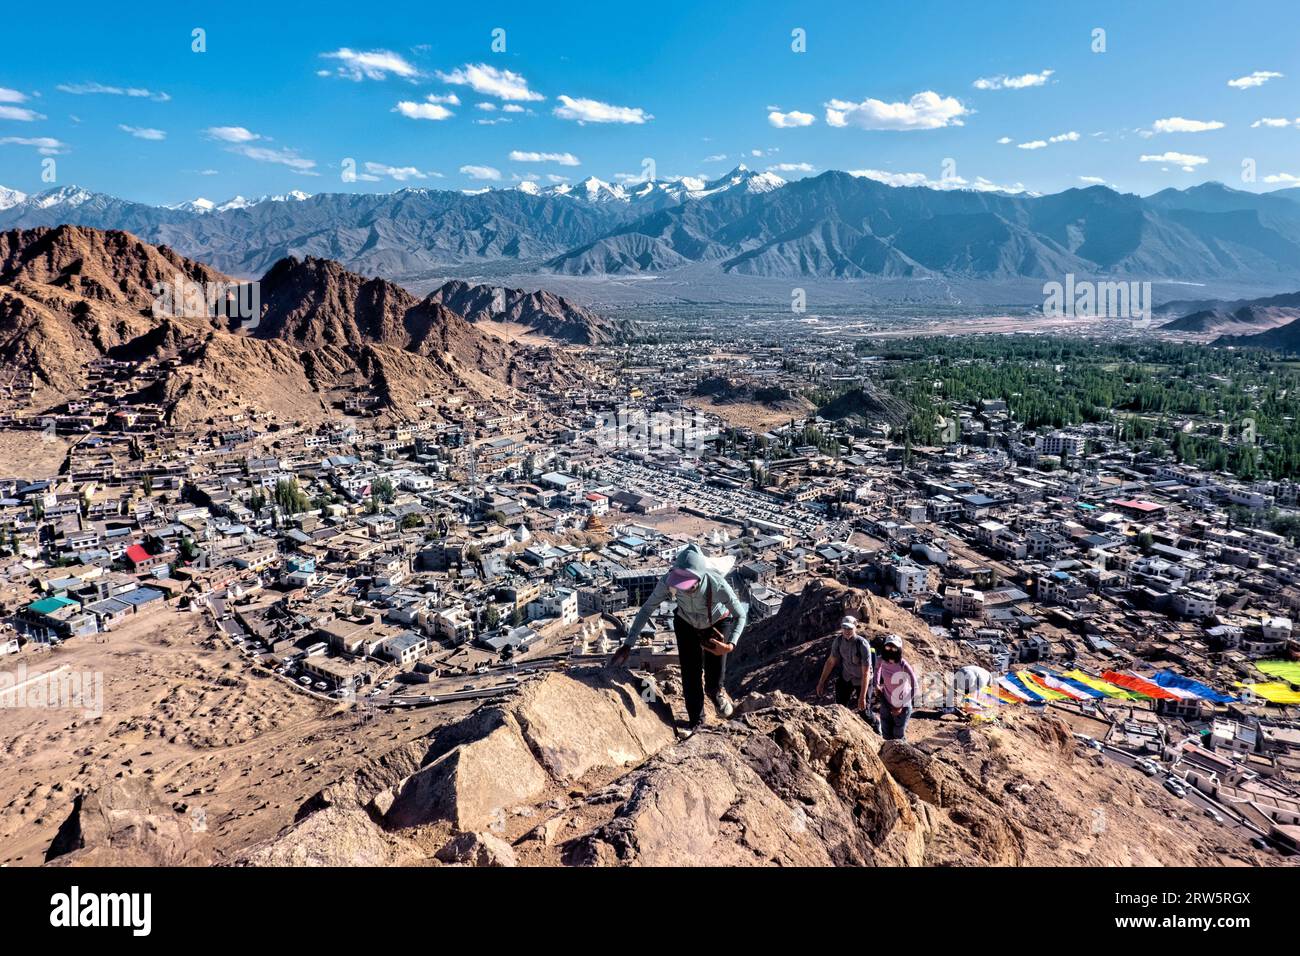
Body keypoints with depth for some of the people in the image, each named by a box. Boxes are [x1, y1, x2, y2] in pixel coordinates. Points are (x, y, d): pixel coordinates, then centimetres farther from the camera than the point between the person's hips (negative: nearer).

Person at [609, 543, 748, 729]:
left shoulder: (718, 585, -42)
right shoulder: (668, 581, -36)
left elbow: (740, 615, -24)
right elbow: (646, 609, -22)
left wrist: (731, 645, -40)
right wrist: (627, 645, -25)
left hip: (717, 625, -1)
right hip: (686, 625, 1)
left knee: (714, 682, 5)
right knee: (690, 680, 1)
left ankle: (715, 690, 45)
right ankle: (695, 721, 30)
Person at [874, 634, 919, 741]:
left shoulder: (903, 666, -29)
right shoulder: (882, 660, -14)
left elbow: (915, 688, -23)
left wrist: (901, 707, -20)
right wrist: (877, 684, 3)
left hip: (902, 707, -4)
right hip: (886, 704, 4)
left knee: (898, 737, 7)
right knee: (886, 735, 17)